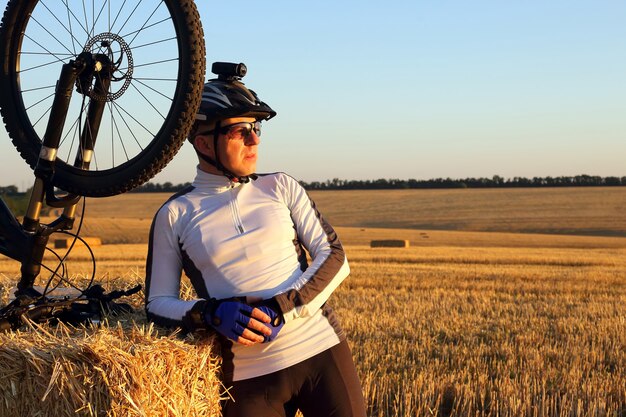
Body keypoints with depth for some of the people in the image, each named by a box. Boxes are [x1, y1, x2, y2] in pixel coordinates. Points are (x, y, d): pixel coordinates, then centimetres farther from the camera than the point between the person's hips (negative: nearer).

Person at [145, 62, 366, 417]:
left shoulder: (281, 187, 8)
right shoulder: (175, 215, 5)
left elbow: (335, 258, 2)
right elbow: (158, 303, 4)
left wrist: (280, 308, -13)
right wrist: (211, 314, -16)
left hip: (323, 352, 1)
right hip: (250, 378, -1)